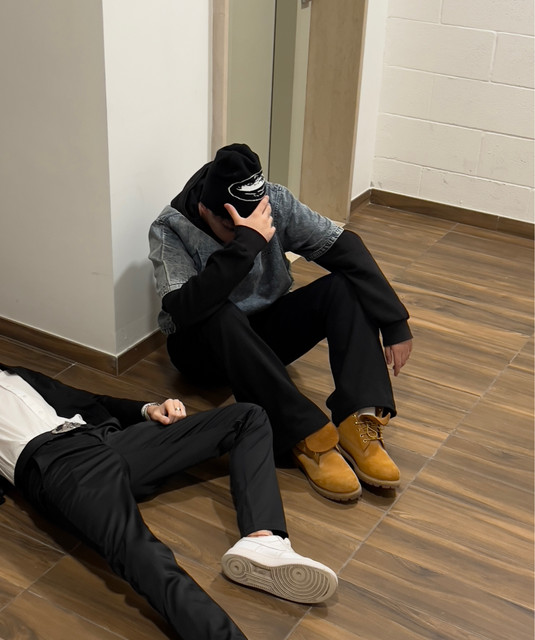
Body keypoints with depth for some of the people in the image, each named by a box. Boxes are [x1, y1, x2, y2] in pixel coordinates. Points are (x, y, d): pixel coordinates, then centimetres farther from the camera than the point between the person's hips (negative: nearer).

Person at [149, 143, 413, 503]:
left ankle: (359, 419, -34)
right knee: (220, 316, -39)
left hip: (267, 331, 4)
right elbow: (183, 310, -38)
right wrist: (245, 243, -42)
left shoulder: (274, 201, -14)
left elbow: (345, 247, -16)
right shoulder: (170, 231, -22)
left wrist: (395, 323, -23)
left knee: (344, 287, -21)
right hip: (207, 346, -3)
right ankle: (309, 437, -39)